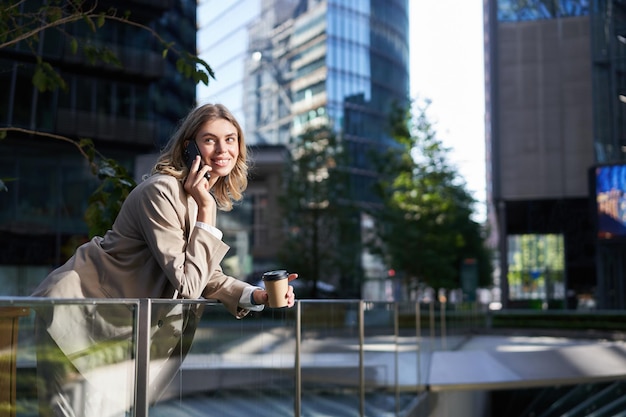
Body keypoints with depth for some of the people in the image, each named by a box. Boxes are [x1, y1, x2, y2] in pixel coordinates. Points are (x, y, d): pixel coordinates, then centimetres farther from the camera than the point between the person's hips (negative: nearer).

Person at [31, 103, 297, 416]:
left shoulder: (207, 198, 5)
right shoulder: (162, 192, -24)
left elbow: (204, 275, 9)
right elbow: (187, 285, -25)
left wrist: (258, 296, -6)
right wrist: (205, 211, -23)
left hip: (124, 325, 9)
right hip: (80, 318, -8)